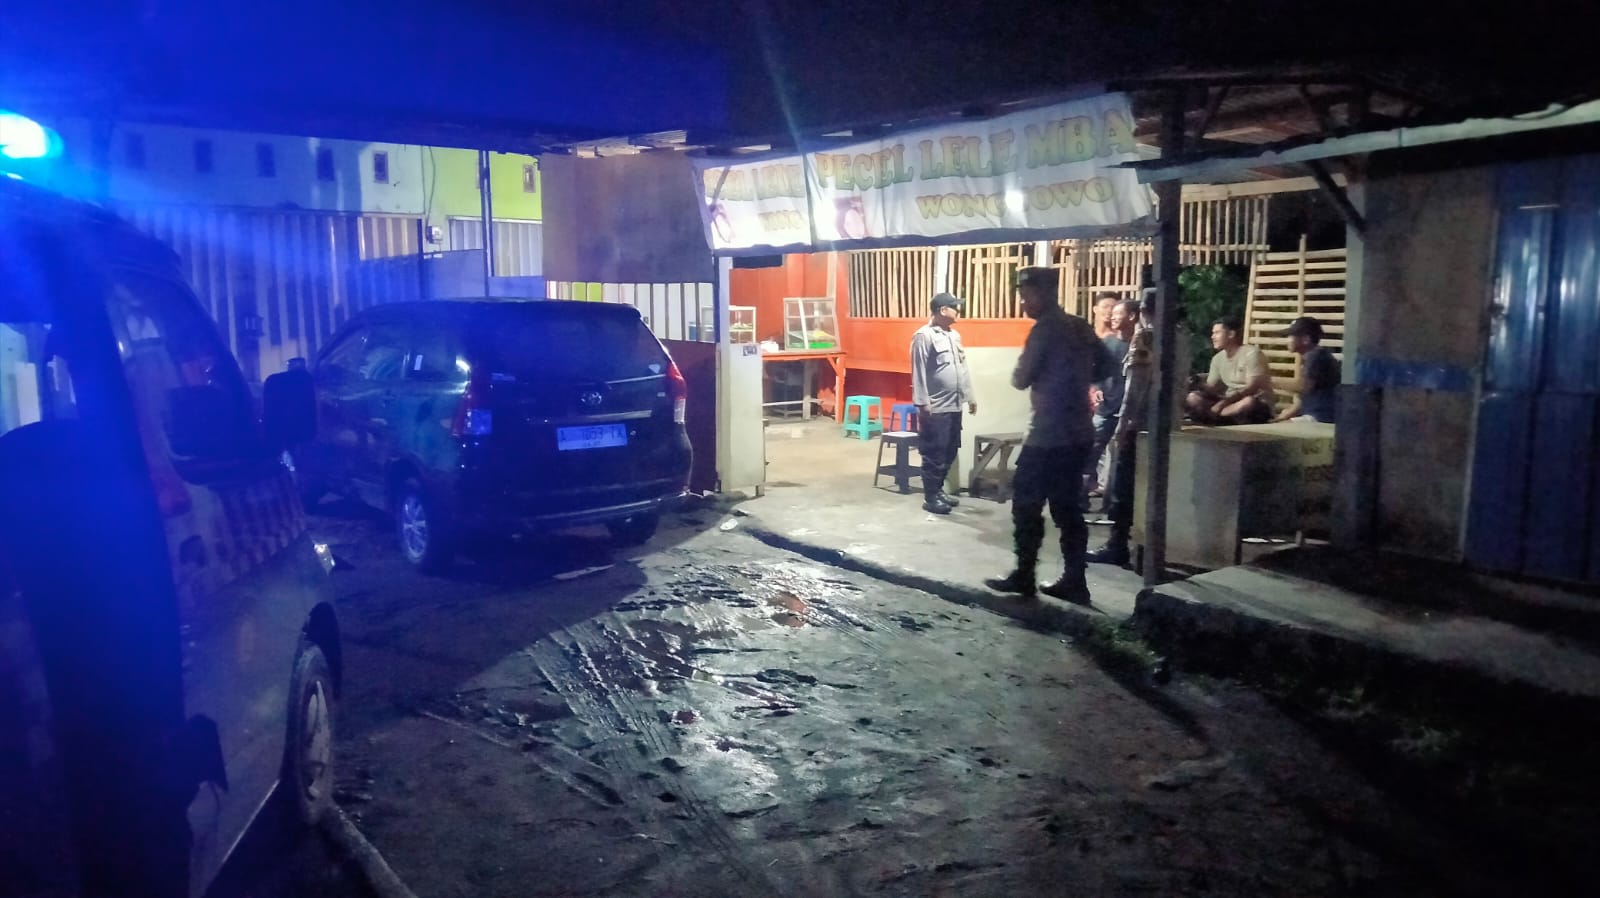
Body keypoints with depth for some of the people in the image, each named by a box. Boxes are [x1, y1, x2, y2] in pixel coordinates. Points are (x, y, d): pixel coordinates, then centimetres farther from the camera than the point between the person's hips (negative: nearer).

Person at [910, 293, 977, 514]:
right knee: (934, 455, -2)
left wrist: (970, 396, 18)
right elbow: (919, 372, -14)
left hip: (954, 406, 8)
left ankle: (938, 489, 25)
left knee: (949, 453, 13)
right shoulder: (924, 336, -11)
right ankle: (930, 497, 6)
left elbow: (963, 368, 20)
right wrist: (922, 404, -17)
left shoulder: (954, 335, 15)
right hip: (935, 408, -8)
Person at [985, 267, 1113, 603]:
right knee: (1067, 508, 10)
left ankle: (1023, 577, 5)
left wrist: (1021, 370, 9)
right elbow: (1106, 367, 20)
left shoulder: (1045, 329, -12)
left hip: (1049, 434, -8)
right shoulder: (1081, 327, 12)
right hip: (1078, 433, 8)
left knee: (1026, 504, 1)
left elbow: (1021, 380, -11)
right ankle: (1074, 582, 10)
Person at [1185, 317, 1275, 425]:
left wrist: (1223, 403, -29)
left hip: (1258, 405, -6)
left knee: (1248, 402, -42)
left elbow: (1251, 389, -21)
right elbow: (1211, 388, 5)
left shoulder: (1251, 354, -13)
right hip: (1230, 402, 6)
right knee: (1193, 397, -15)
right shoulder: (1218, 358, 8)